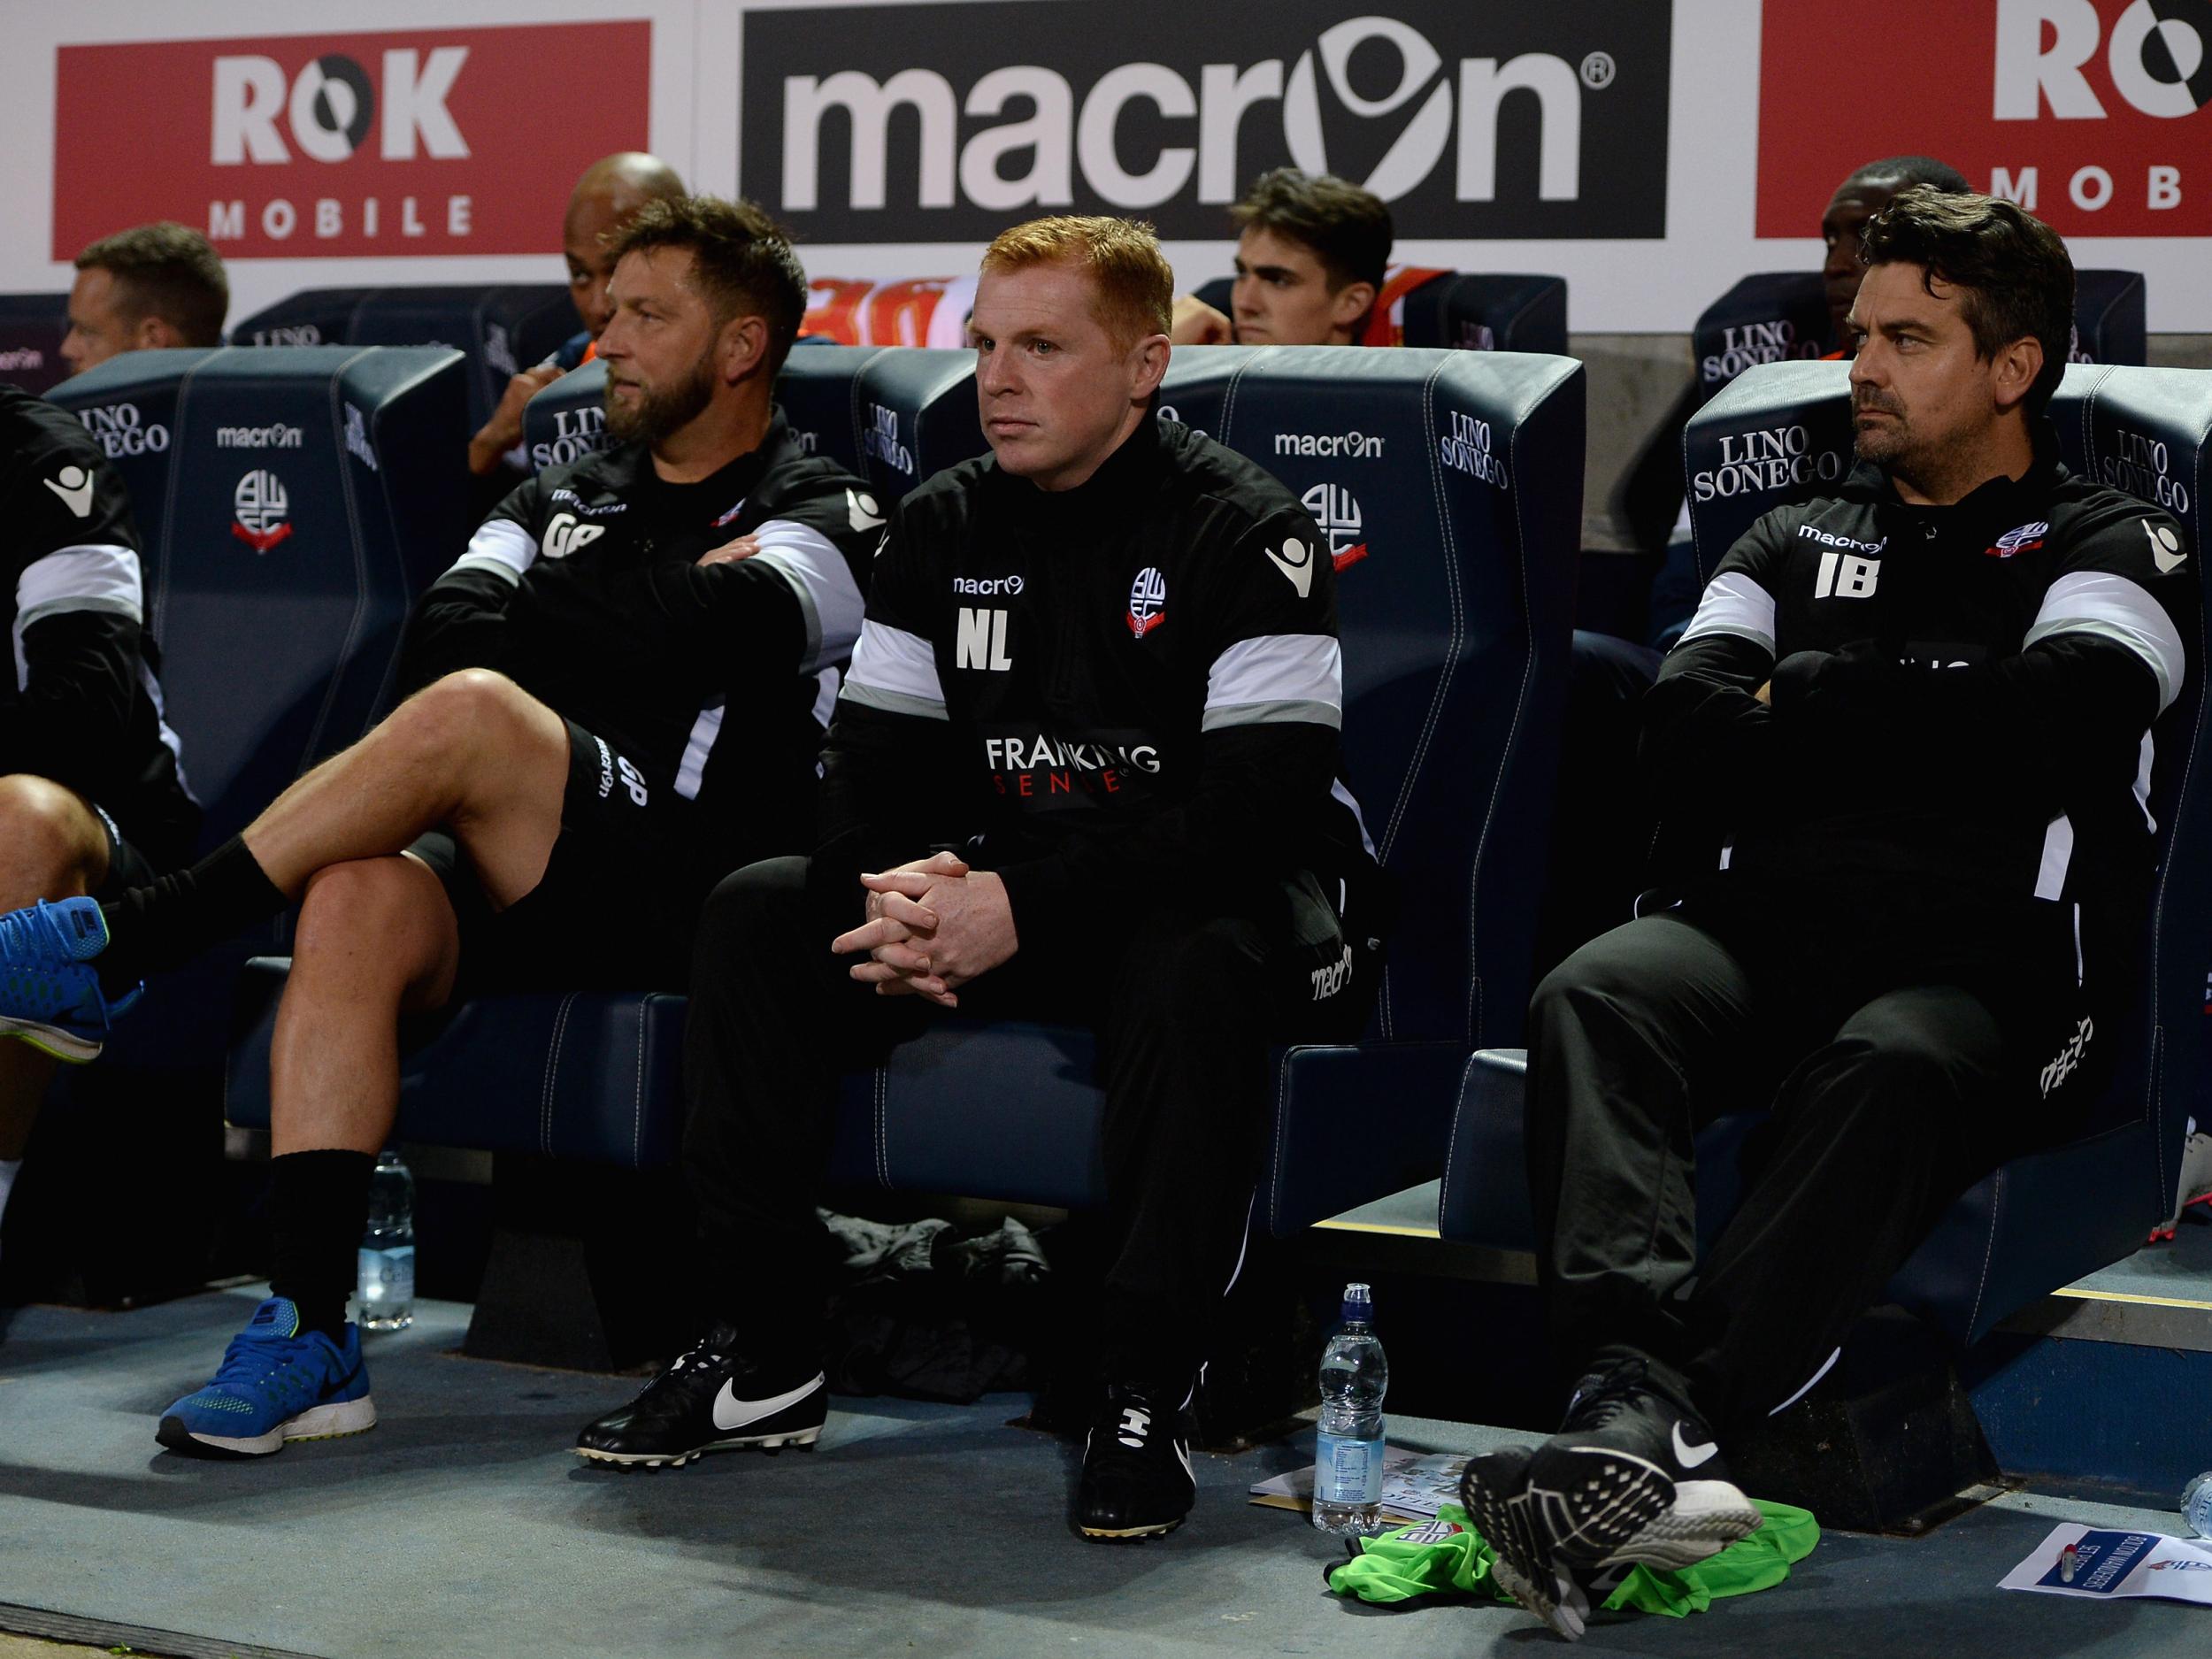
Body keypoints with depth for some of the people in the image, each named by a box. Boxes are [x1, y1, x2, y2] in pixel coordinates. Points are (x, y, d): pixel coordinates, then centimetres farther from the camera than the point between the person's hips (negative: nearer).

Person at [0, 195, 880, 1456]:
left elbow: (688, 636, -14)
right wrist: (662, 619, -4)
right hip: (504, 887, 5)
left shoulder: (820, 520, 6)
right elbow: (437, 639, 6)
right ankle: (313, 1337, -31)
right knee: (356, 901, -30)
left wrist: (520, 613, 3)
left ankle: (113, 953, -22)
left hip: (683, 904, -5)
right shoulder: (566, 500, 25)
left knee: (470, 716, -31)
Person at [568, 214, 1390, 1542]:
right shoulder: (947, 526, 4)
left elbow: (1259, 809, -25)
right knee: (759, 914, -10)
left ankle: (1152, 1394, -28)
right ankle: (766, 1356, -7)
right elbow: (875, 765, 3)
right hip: (1008, 895, 6)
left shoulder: (1245, 532, -15)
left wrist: (1025, 909, -31)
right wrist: (893, 894, -22)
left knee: (1195, 969, -40)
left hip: (1233, 899, -6)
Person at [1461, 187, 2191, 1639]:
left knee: (1893, 1067, -38)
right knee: (1594, 995, -28)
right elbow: (1684, 745, 10)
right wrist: (1913, 741, 0)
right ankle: (1634, 1388, -50)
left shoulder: (2109, 552, 13)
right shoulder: (1796, 546, 27)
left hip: (1997, 965, -4)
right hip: (1764, 933, 4)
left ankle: (1643, 1429, -53)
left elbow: (2038, 729, -9)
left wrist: (1806, 702, 3)